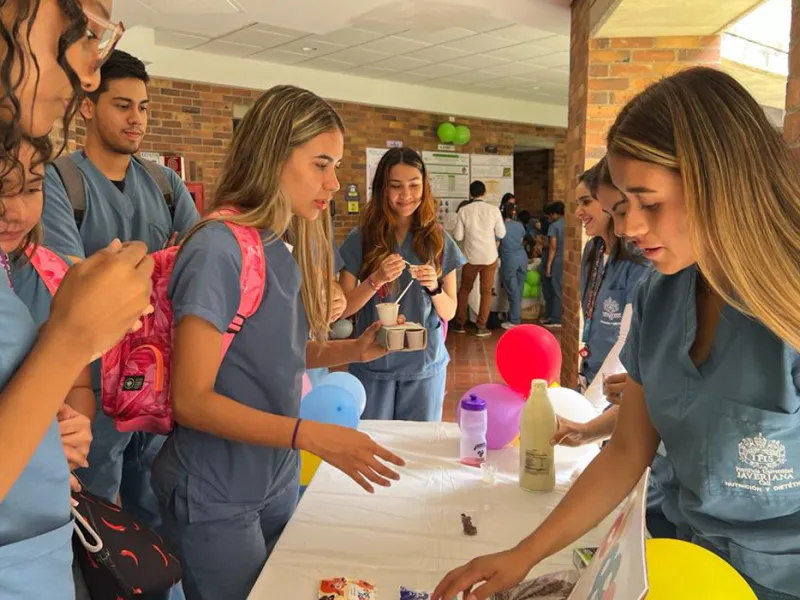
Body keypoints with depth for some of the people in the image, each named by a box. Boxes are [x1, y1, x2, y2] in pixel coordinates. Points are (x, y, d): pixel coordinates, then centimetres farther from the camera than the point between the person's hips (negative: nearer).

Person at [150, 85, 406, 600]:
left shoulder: (285, 247, 2)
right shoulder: (219, 249, -22)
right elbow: (191, 400, -22)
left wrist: (353, 350, -6)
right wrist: (312, 436, -28)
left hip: (279, 481, 8)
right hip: (217, 499, -8)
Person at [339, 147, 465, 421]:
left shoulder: (438, 240, 0)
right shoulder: (361, 238, -4)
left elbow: (449, 312, 1)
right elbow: (344, 308, -6)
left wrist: (434, 287, -19)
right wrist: (375, 280, -21)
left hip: (424, 365, 1)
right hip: (373, 363, -1)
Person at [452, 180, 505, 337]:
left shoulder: (464, 211, -8)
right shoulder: (493, 210, -7)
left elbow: (458, 236, -6)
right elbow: (501, 234, 0)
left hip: (471, 256, 0)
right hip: (490, 256, 0)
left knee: (464, 289, 17)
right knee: (486, 291, 10)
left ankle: (460, 323, 23)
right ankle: (481, 327, 9)